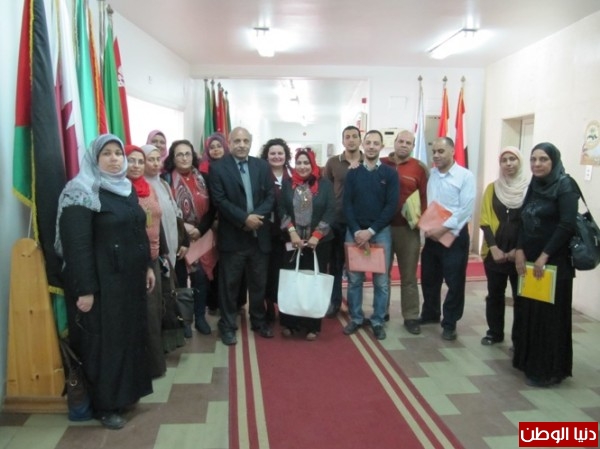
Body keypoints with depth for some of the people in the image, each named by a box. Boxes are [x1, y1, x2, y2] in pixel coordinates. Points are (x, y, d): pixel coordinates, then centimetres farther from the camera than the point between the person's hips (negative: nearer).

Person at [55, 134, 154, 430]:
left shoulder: (127, 188, 10)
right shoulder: (81, 192, -13)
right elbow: (77, 244, -18)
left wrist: (147, 266, 13)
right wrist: (85, 289, -21)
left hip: (130, 277, 7)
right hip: (102, 280, -7)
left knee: (130, 333, 15)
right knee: (104, 340, 4)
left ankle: (126, 391, 32)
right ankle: (105, 405, 19)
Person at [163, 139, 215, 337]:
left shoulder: (202, 179, 6)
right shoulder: (167, 179, -3)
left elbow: (211, 208, 4)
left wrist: (200, 229, -8)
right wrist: (182, 227, -16)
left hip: (201, 237, 2)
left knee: (201, 277, 3)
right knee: (180, 279, 4)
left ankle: (200, 317, 18)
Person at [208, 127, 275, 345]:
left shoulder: (262, 166, 8)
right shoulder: (218, 167, -3)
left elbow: (270, 196, 2)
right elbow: (220, 200, -11)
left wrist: (257, 216, -15)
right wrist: (244, 218, -19)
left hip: (259, 235, 4)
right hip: (232, 236, -3)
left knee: (259, 282, 15)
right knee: (229, 284, 7)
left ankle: (259, 320, 31)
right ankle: (227, 325, 21)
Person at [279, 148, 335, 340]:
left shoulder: (325, 184, 2)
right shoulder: (287, 184, 6)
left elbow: (330, 211, -4)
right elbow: (282, 210, 1)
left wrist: (316, 235, -11)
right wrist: (292, 232, -12)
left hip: (319, 242, -1)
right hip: (292, 242, 1)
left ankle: (312, 325, 14)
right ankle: (289, 323, 16)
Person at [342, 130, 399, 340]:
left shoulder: (390, 174, 2)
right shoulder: (352, 173, 6)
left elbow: (391, 206, -5)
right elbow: (347, 204, 1)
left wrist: (371, 230, -12)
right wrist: (356, 231, -11)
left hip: (381, 232, -1)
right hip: (355, 231, 1)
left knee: (381, 280, 3)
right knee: (354, 278, 5)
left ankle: (378, 321, 15)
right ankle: (356, 318, 19)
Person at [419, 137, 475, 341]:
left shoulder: (465, 176, -9)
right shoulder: (430, 175, 6)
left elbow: (466, 209, -16)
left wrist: (443, 228, -19)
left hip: (454, 235, -5)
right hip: (431, 235, 5)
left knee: (454, 282, 4)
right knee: (428, 278, 15)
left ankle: (449, 323, 18)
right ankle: (430, 314, 34)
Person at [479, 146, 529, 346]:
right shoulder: (492, 188, 5)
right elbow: (485, 220, 1)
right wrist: (493, 247, -9)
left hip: (520, 253, -2)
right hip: (494, 251, 2)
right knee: (494, 294, 11)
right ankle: (494, 333, 25)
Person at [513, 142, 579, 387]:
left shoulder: (565, 186, -10)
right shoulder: (534, 186, 12)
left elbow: (567, 225, -18)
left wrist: (544, 256, -18)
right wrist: (520, 250, 0)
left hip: (554, 262, -7)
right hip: (529, 260, 7)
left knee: (550, 314, 0)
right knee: (528, 311, 12)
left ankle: (548, 369, 13)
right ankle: (528, 360, 28)